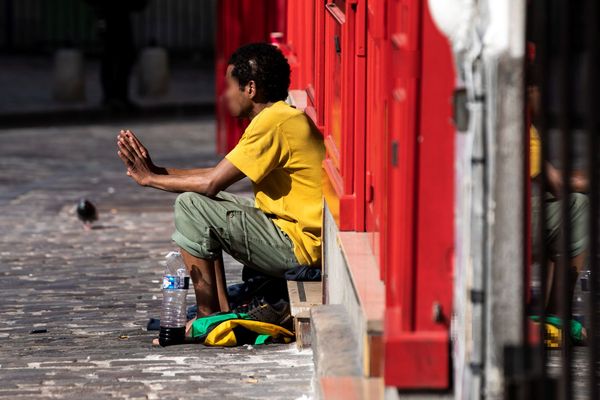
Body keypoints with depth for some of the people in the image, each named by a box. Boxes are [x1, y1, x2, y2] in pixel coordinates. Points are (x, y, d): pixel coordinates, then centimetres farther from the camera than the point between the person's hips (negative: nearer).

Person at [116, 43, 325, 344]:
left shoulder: (273, 122, -16)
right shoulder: (284, 117, 15)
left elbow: (211, 183, -16)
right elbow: (218, 175, 16)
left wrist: (151, 179, -3)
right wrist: (156, 170, 11)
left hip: (299, 247, -10)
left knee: (191, 205, -12)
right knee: (208, 205, 18)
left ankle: (207, 318, -3)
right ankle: (222, 310, 10)